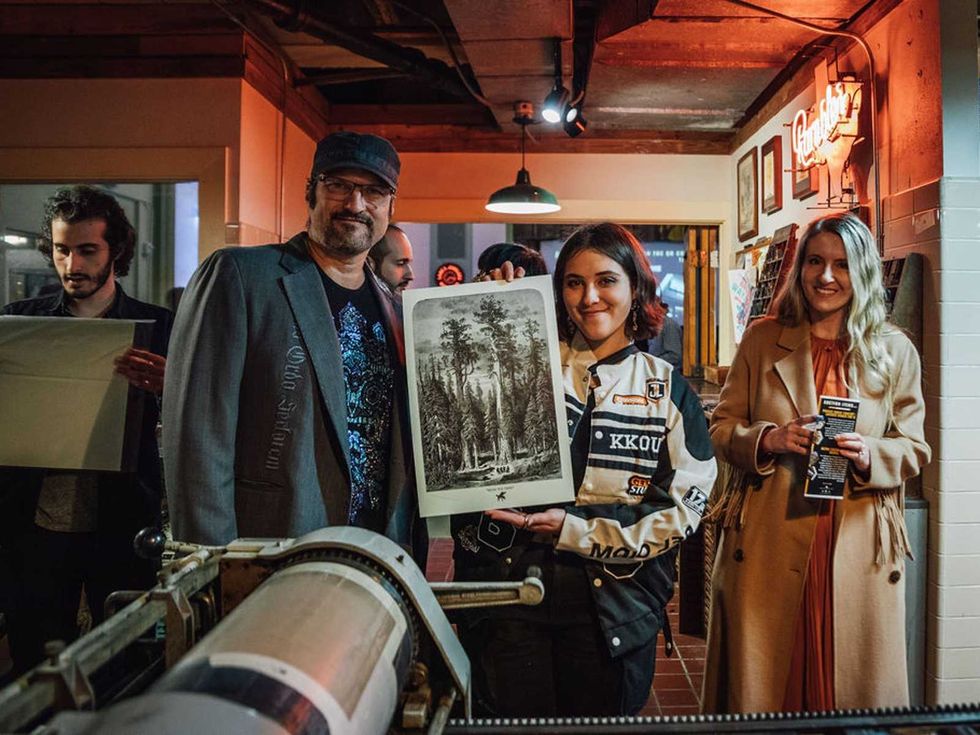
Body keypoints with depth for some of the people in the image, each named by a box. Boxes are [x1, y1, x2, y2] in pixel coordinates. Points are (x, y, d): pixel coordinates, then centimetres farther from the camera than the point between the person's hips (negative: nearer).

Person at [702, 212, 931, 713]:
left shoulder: (895, 351, 7)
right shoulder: (762, 339, 6)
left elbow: (914, 449, 8)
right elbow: (722, 427, 5)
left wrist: (871, 455, -14)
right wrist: (770, 439, -15)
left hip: (860, 549, 1)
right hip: (768, 547, 0)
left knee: (860, 689, 9)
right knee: (758, 688, 7)